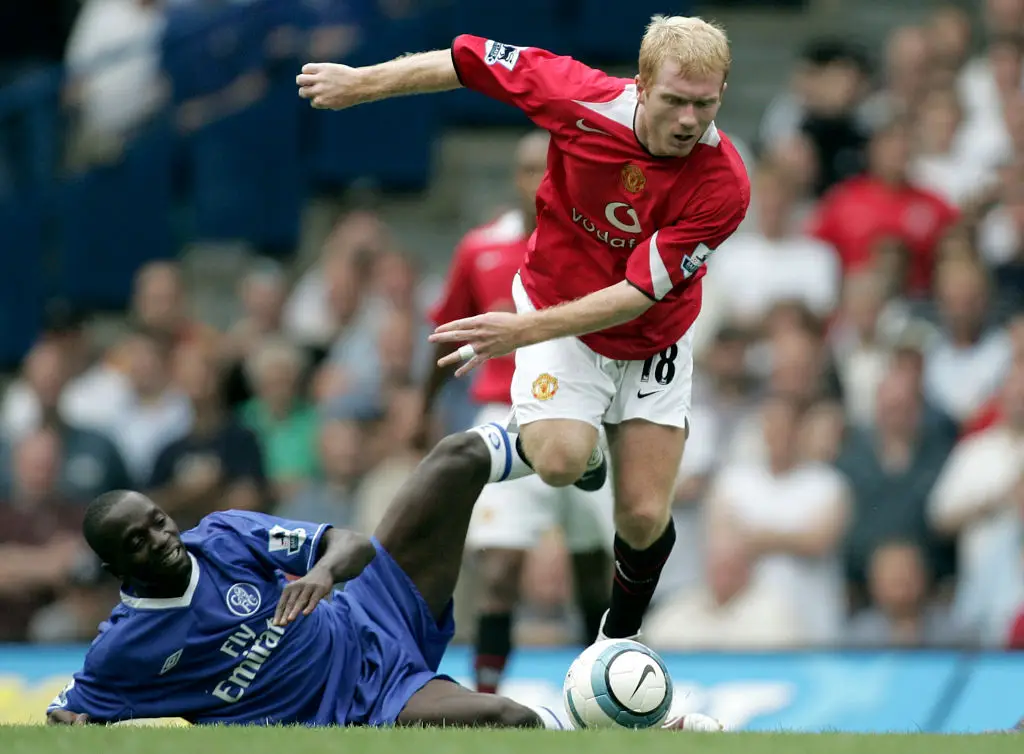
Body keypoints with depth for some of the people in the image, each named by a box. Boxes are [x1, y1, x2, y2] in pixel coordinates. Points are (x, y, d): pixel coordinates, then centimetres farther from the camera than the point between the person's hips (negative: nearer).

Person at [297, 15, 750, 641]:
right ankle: (525, 440, 12)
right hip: (558, 309, 0)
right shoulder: (584, 98, -28)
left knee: (644, 519, -5)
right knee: (561, 461, -26)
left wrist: (526, 331, -39)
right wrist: (361, 83, 0)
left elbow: (639, 294, -29)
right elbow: (474, 61, -11)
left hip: (652, 338, 0)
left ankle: (621, 632, 26)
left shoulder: (723, 186, -30)